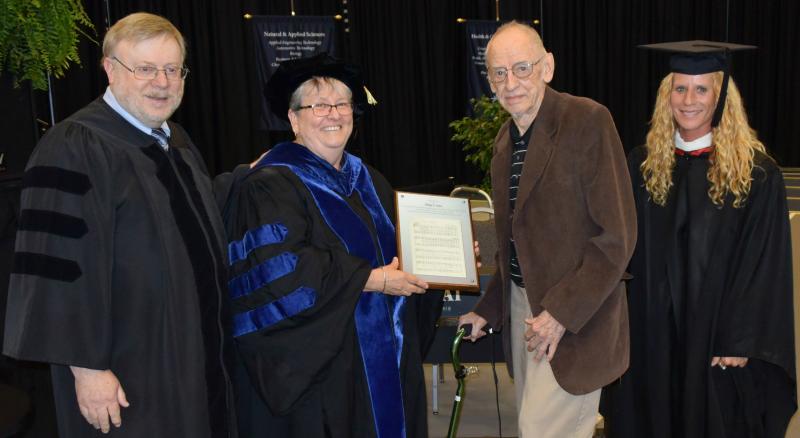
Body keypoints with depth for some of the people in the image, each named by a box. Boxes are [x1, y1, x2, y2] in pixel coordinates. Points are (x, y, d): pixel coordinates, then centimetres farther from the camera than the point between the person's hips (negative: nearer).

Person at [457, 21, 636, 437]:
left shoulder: (588, 121, -14)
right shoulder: (505, 138, 9)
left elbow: (617, 234, -16)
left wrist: (562, 312, -19)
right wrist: (488, 309, 13)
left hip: (575, 316, -7)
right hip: (522, 307, 7)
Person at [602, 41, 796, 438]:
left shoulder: (756, 173, -8)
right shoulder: (642, 165, 2)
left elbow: (765, 266, -8)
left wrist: (741, 341, -12)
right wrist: (621, 325, 1)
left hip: (719, 335, -2)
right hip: (652, 332, 3)